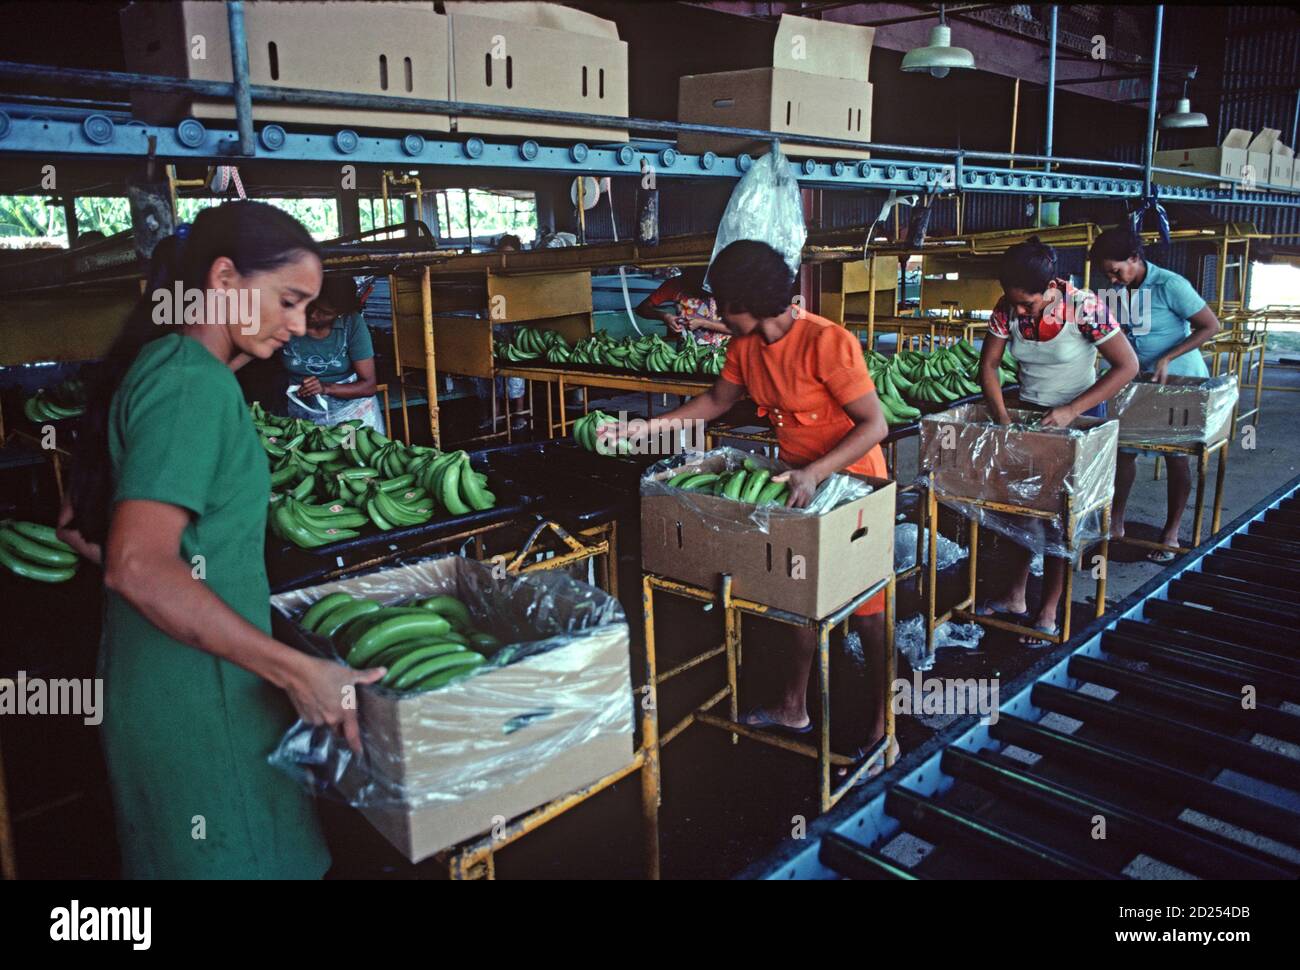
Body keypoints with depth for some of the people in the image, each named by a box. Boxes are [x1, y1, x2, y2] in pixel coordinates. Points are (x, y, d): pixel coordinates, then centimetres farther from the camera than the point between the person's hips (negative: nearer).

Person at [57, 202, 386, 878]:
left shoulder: (150, 366, 11)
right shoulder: (194, 383, -19)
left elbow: (79, 526, 16)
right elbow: (139, 567, -28)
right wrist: (296, 671, -27)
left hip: (146, 684, 9)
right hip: (198, 695, -9)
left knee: (169, 854, 23)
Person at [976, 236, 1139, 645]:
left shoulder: (1084, 307, -25)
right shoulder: (1007, 308, -13)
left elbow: (1127, 366, -22)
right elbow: (988, 365, -5)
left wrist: (1071, 411, -26)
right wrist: (1002, 417, -16)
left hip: (1079, 415, -4)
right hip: (1029, 411, 4)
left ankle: (1049, 612, 8)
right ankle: (1015, 597, 21)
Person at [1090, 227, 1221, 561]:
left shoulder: (1170, 285, -20)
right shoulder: (1116, 291, -3)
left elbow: (1210, 326, -17)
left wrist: (1167, 358, -24)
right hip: (1138, 382, 5)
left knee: (1176, 458, 4)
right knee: (1124, 450, 5)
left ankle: (1171, 533, 15)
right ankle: (1116, 523, 17)